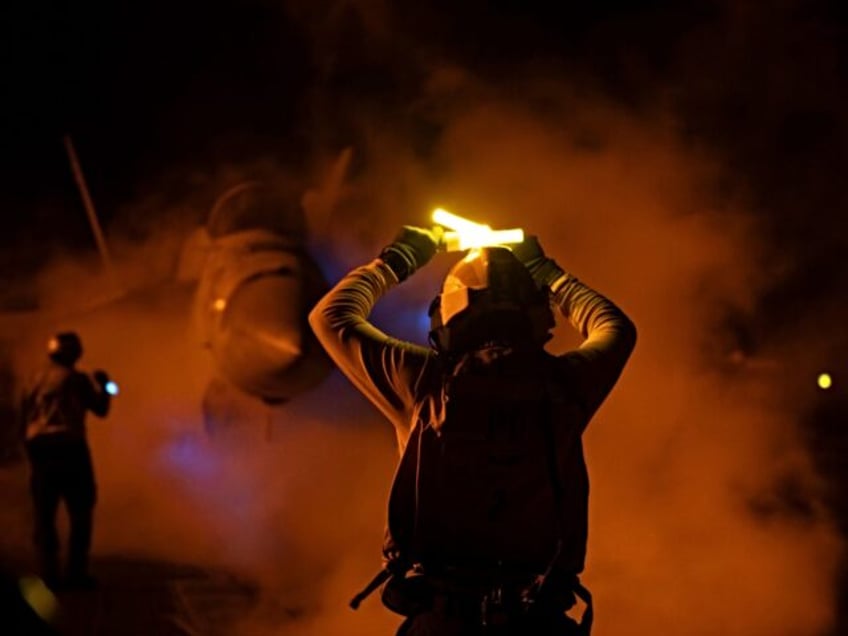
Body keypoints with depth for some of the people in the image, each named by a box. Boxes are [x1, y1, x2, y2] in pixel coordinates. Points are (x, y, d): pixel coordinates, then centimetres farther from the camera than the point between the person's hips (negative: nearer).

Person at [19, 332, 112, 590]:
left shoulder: (35, 380, 14)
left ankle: (49, 573, 5)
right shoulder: (76, 379, -3)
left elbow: (24, 420, 13)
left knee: (44, 515, 9)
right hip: (69, 446, -5)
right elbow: (100, 408, 1)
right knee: (80, 512, 3)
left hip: (37, 446, 5)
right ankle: (76, 572, -2)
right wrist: (101, 385, 19)